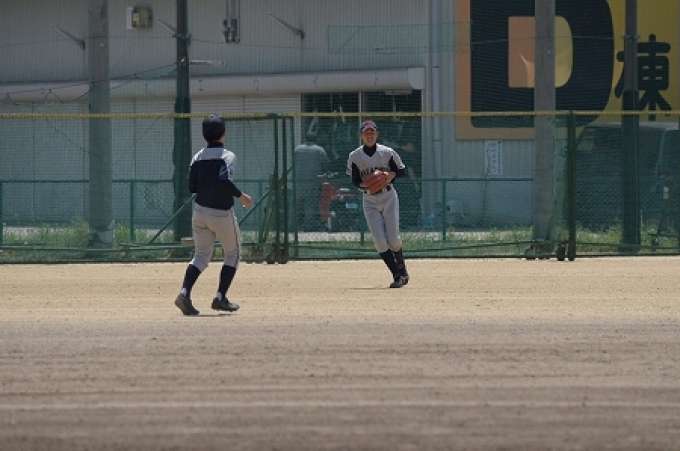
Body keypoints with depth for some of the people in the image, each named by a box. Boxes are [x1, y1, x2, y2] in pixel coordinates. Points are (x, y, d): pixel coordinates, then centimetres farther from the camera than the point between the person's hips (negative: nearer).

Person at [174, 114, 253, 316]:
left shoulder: (198, 157, 5)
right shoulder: (227, 156, -12)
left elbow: (192, 187, 3)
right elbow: (224, 179, -28)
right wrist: (241, 195, -16)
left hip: (199, 211, 5)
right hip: (222, 214, -5)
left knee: (201, 256, 11)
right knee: (233, 254, 15)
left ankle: (185, 293, -11)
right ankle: (220, 297, 8)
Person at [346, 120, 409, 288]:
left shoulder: (387, 153, -4)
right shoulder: (355, 157, -1)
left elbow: (402, 171, 3)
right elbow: (355, 180, 2)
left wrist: (391, 174, -18)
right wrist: (365, 184, -18)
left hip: (388, 198, -1)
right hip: (370, 201, 1)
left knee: (393, 239, -6)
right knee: (380, 241, -10)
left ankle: (402, 268, 20)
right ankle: (397, 275, -3)